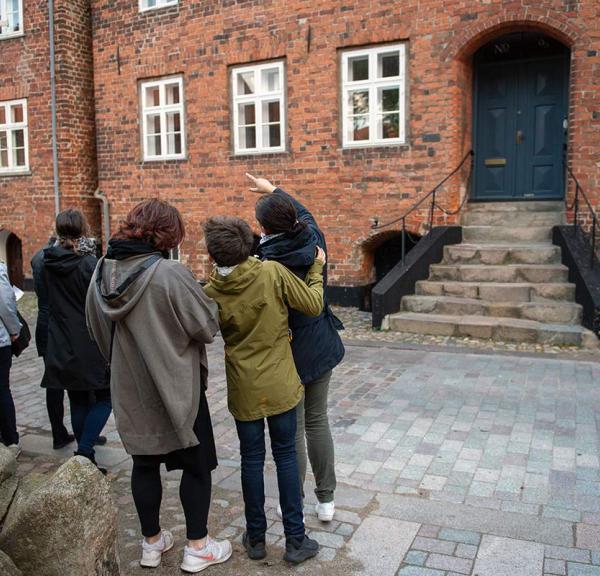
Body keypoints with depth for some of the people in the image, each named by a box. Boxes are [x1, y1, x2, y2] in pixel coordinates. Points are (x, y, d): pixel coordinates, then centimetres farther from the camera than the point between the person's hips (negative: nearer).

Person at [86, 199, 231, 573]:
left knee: (145, 463, 19)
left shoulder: (103, 272, -3)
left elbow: (99, 331, 9)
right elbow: (208, 326, -18)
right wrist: (205, 300, 1)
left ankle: (152, 543, 34)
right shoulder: (171, 274, -23)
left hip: (130, 390, 6)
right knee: (196, 465, 12)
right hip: (176, 388, -5)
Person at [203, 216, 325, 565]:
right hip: (280, 385, -1)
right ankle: (296, 540, 17)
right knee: (286, 456, 10)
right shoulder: (273, 272, -13)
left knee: (252, 460, 13)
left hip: (244, 389, 1)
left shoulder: (211, 293, -9)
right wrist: (317, 270, 8)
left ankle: (256, 538, 25)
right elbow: (313, 306, -6)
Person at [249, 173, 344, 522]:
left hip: (288, 353, -5)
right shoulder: (314, 241, -4)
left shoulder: (266, 263, -21)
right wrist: (274, 190, 31)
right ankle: (326, 500, 27)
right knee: (318, 420, 18)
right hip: (322, 346, 6)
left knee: (292, 431, 7)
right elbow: (305, 214, 19)